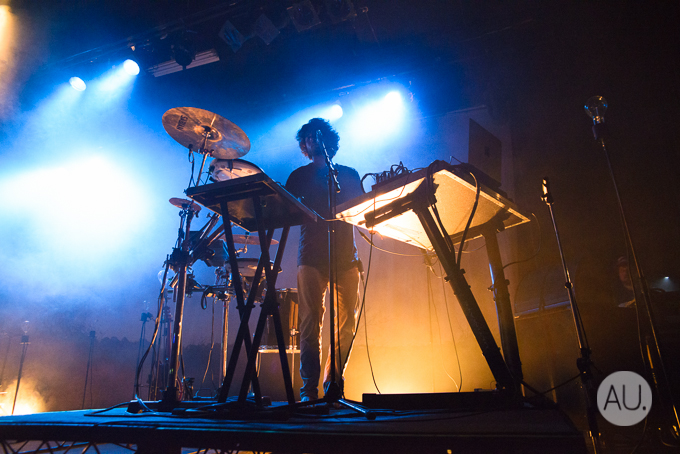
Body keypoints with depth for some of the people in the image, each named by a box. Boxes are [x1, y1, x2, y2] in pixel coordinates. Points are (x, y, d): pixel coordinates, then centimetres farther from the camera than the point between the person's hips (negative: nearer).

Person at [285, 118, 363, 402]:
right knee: (310, 322, -10)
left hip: (346, 257, 2)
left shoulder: (349, 175, 20)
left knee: (347, 324, -1)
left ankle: (333, 383, 12)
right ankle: (309, 389, -5)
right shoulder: (299, 176, 17)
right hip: (312, 258, -1)